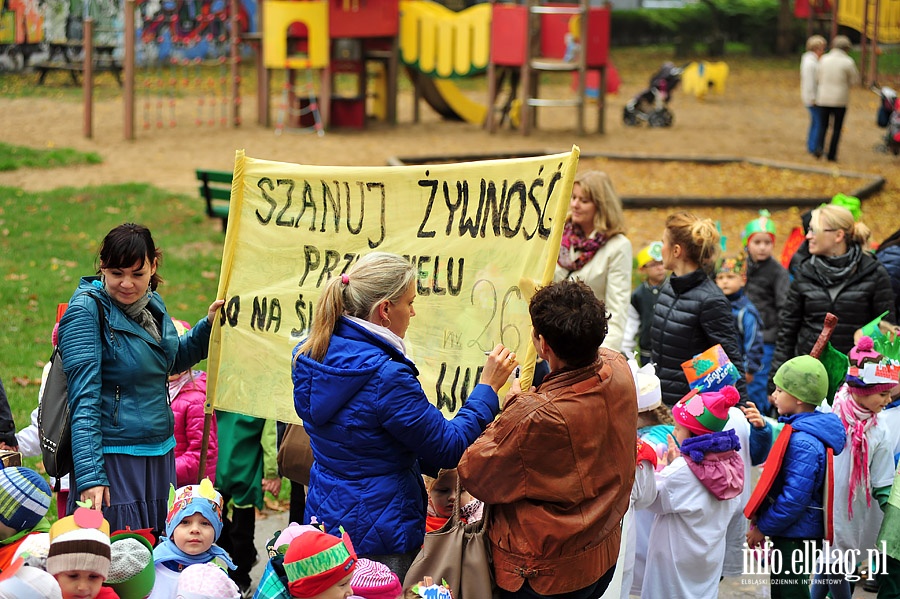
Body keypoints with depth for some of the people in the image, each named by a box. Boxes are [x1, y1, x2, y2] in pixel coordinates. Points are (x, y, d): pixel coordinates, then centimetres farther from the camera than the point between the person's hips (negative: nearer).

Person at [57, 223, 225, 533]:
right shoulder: (86, 312, -14)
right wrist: (90, 476, -26)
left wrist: (209, 325, 12)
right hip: (113, 459, -7)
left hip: (160, 453, 7)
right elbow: (84, 401, -20)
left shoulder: (151, 303, 7)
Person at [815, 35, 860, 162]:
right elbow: (855, 80, -2)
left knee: (823, 126, 11)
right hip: (840, 99, -2)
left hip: (823, 99, 2)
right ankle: (831, 155, 9)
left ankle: (819, 146, -12)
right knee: (837, 128, 9)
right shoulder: (848, 62, -10)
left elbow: (817, 78, 5)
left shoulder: (823, 59, -1)